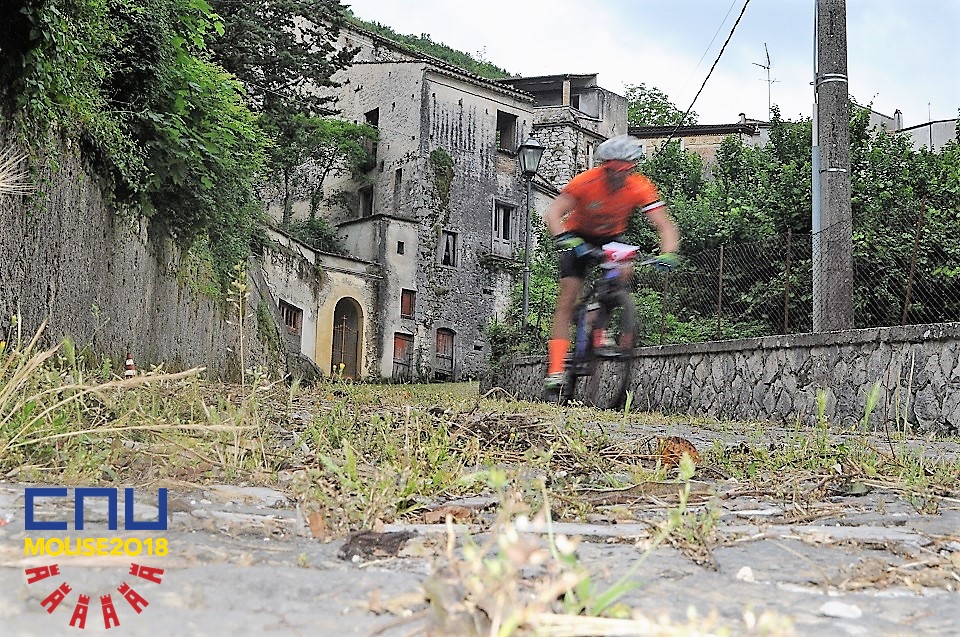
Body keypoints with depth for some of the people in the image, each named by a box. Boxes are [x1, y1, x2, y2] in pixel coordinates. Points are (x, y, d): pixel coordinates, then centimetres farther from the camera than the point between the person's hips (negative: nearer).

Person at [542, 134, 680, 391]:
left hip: (611, 239, 2)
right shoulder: (586, 181, -31)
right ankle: (555, 370, -14)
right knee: (567, 300, -12)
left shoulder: (640, 188, -25)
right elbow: (552, 215, -34)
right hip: (579, 238, -2)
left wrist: (667, 254, -45)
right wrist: (568, 241, -51)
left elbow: (666, 227, -25)